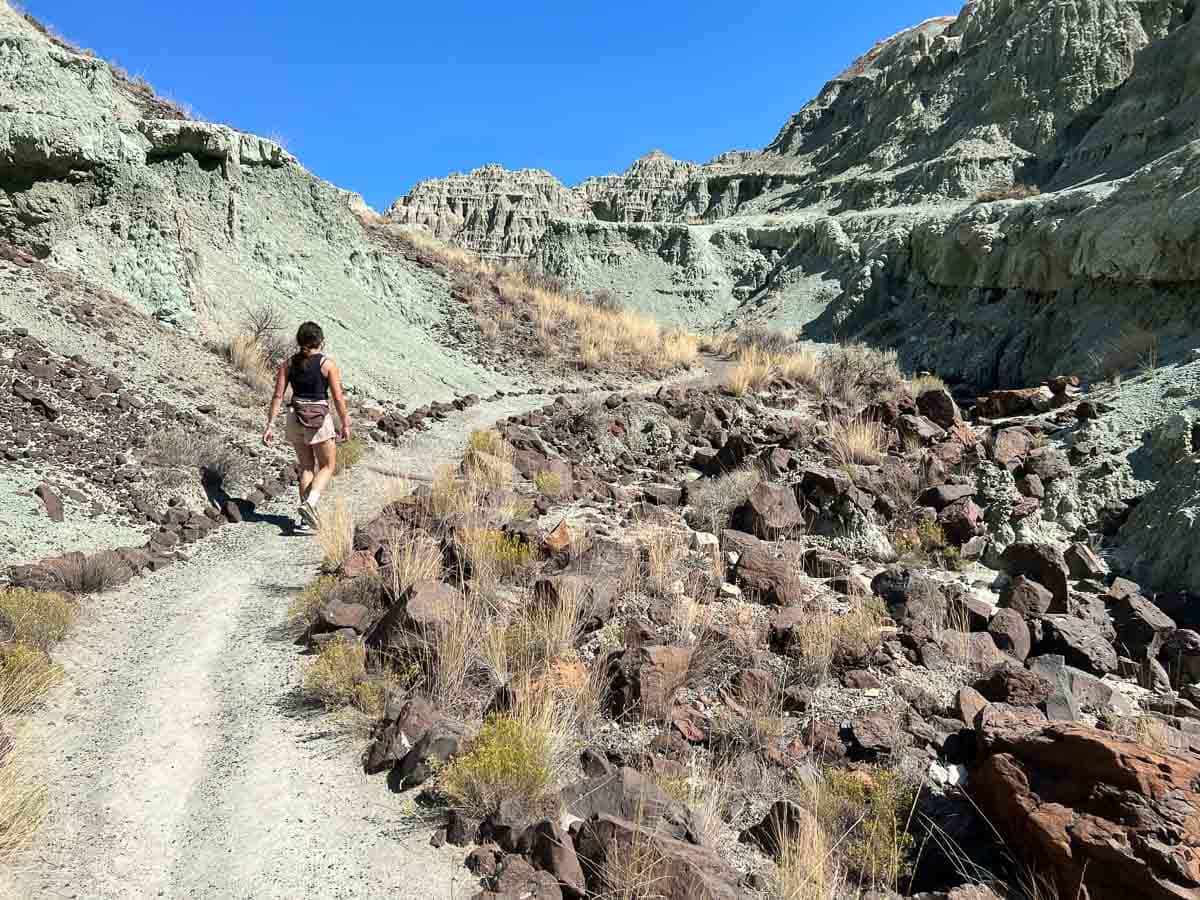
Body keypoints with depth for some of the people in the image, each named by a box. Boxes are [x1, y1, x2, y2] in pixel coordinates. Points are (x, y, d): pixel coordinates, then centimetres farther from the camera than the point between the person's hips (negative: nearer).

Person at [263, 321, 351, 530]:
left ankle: (307, 514, 17)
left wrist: (270, 424, 1)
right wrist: (345, 424, 3)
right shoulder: (327, 364, -7)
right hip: (319, 419, -4)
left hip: (295, 417, 4)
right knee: (328, 466, 9)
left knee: (306, 467, 17)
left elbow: (278, 395, 0)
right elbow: (338, 398, -7)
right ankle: (309, 503, -14)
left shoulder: (289, 363, 4)